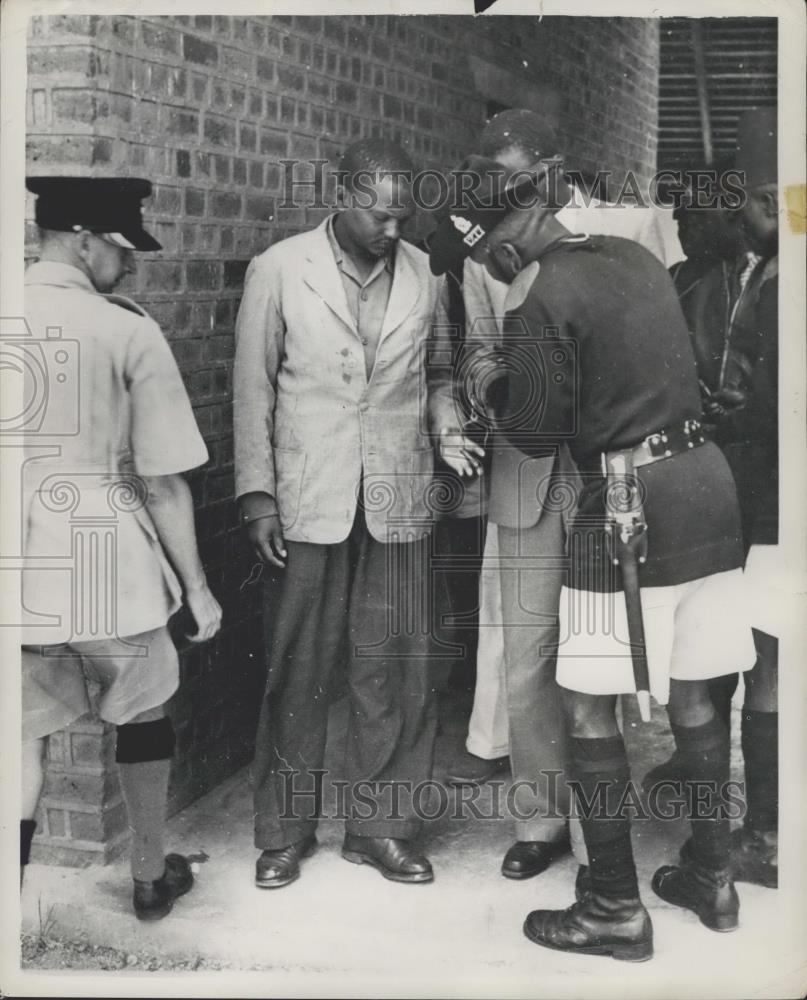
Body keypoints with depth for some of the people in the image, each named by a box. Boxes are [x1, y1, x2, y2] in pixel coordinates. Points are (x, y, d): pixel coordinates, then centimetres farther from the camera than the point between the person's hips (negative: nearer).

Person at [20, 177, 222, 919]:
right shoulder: (127, 332, -12)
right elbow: (162, 480, -10)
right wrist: (195, 583, 0)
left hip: (25, 569, 3)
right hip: (109, 563, -2)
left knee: (26, 734, 14)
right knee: (141, 719, 18)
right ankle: (151, 878, 34)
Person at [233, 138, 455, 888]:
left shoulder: (426, 273, 4)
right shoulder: (278, 270, -2)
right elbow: (253, 388, 1)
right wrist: (257, 495, -3)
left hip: (398, 503, 2)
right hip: (307, 503, -2)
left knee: (398, 672, 6)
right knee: (298, 673, 6)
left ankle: (380, 826, 22)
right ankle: (284, 831, 22)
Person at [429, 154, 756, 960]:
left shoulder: (541, 298, -13)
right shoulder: (634, 257, 10)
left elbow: (535, 432, -8)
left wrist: (489, 382, 10)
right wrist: (517, 372, 19)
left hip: (628, 501, -8)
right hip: (705, 478, 8)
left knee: (589, 706, 3)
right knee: (690, 691, 17)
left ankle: (616, 909, 9)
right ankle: (711, 877, 29)